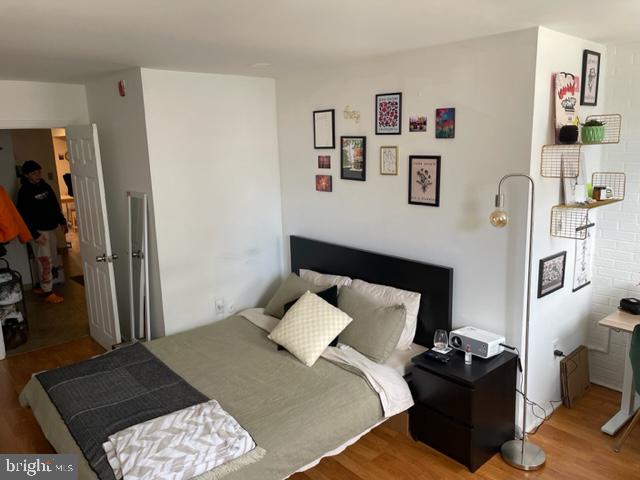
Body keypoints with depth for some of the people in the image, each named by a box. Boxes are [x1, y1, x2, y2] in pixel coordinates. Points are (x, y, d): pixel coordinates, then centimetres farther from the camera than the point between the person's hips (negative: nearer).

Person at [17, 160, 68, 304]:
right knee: (45, 261, -5)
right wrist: (35, 234, -20)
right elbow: (24, 216, -17)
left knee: (51, 258, 14)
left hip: (51, 228, 8)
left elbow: (55, 205, 16)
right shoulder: (24, 192, -14)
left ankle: (41, 286, 28)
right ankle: (48, 292, 3)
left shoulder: (45, 186, 7)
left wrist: (62, 221, 14)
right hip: (38, 231, -8)